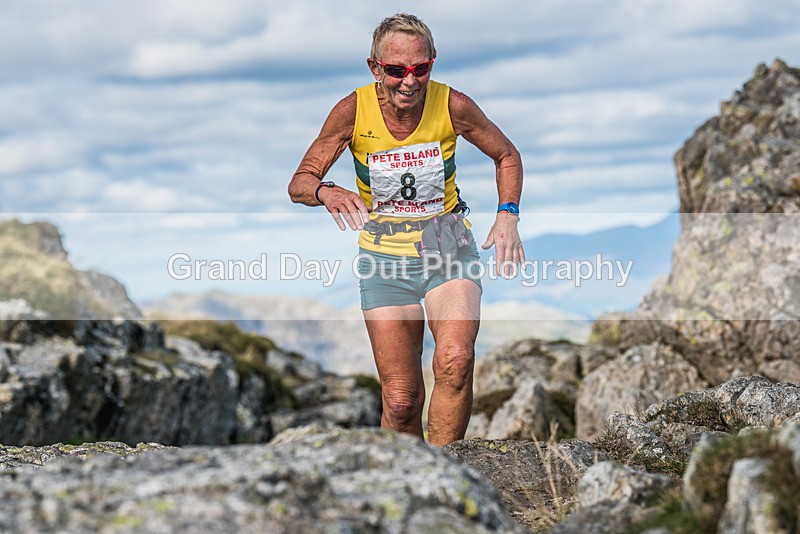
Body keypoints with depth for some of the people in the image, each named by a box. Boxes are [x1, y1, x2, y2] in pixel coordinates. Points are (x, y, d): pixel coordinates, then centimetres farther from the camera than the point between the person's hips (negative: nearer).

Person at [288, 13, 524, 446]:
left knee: (455, 362, -28)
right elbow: (299, 182, -6)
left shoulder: (452, 106, -11)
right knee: (400, 401, -3)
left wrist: (507, 215, -9)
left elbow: (507, 156, 7)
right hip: (384, 254, 0)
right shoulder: (353, 110, -11)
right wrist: (326, 192, -29)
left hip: (447, 245, 0)